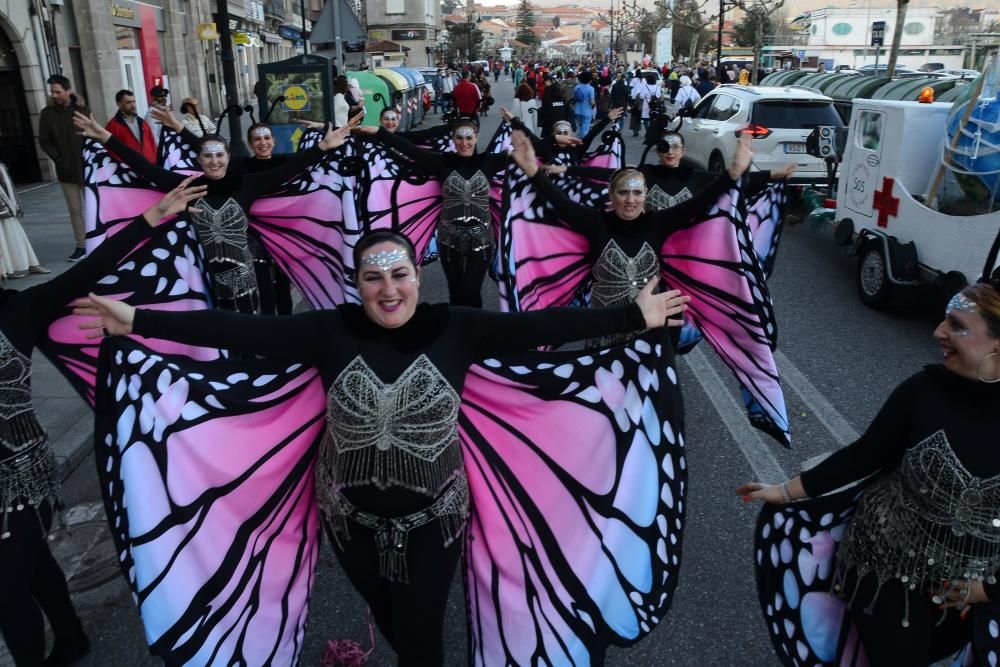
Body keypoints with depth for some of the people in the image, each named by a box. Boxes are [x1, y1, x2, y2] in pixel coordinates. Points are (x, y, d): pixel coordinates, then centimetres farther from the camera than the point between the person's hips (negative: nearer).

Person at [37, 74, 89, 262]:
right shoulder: (47, 113, 1)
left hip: (87, 167, -1)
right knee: (75, 209, 4)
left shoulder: (83, 110, 0)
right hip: (66, 170, 1)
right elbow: (44, 141, 3)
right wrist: (58, 159, -7)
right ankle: (81, 246, 9)